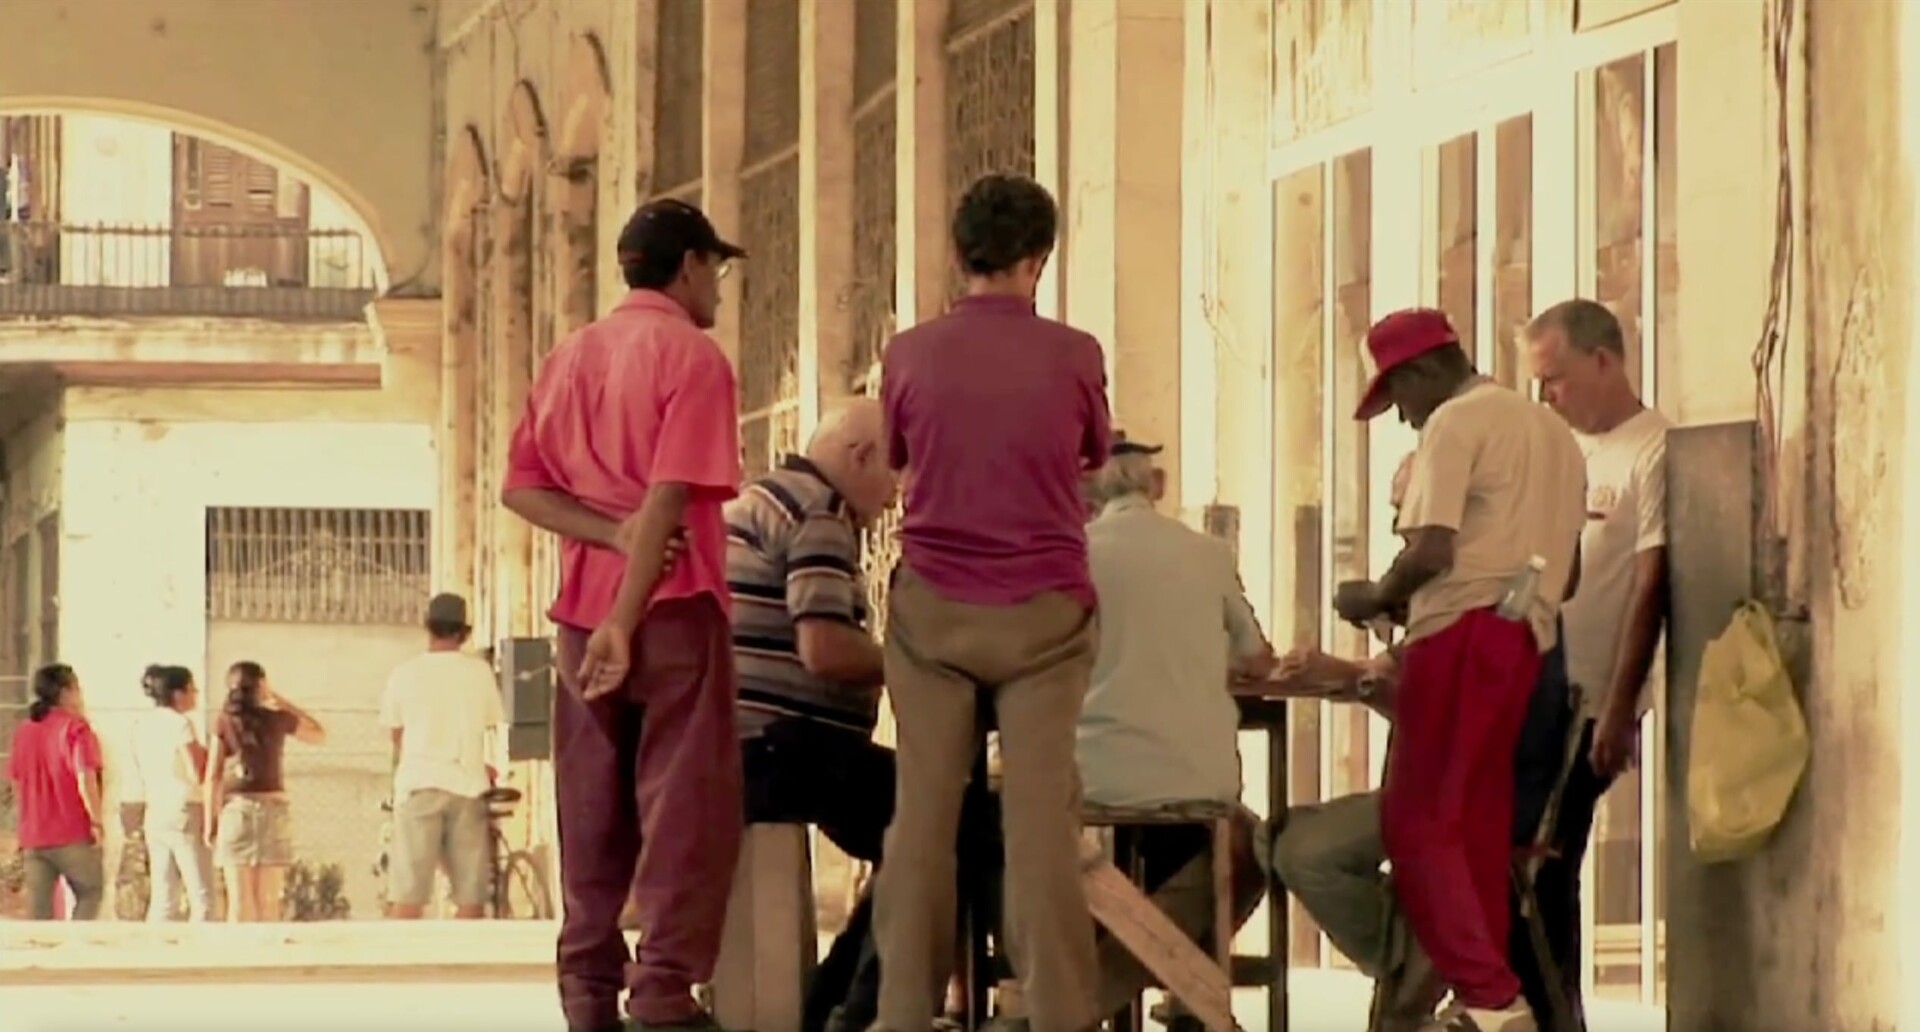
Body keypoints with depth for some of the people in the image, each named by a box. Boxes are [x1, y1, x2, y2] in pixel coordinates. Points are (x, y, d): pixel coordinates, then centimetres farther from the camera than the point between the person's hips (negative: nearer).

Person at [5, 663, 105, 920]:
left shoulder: (24, 731, 10)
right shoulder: (74, 728, -10)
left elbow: (16, 783, 15)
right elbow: (85, 778, -19)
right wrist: (97, 821, -11)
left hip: (33, 835, 5)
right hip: (73, 835, -5)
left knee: (38, 909, 6)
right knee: (90, 894, 11)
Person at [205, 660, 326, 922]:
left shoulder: (224, 722, 0)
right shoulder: (278, 719, 1)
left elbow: (214, 775, -4)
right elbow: (319, 735, 19)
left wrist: (211, 821, 2)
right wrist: (280, 701, 17)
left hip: (236, 809, 0)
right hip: (273, 809, 0)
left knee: (239, 901, -1)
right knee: (269, 902, 2)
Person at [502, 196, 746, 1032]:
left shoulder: (568, 357, 14)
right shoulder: (692, 357, -7)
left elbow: (520, 487, 6)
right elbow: (670, 496, -17)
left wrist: (611, 534, -6)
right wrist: (626, 621, -20)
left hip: (585, 609, 7)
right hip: (673, 607, -6)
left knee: (593, 806, 9)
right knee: (683, 802, -5)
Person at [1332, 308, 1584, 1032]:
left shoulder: (1455, 422, -5)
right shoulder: (1552, 431, 22)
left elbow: (1431, 551, -17)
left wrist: (1376, 598, 1)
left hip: (1461, 636, -9)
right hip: (1528, 640, 9)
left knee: (1418, 824, -6)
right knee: (1480, 829, 8)